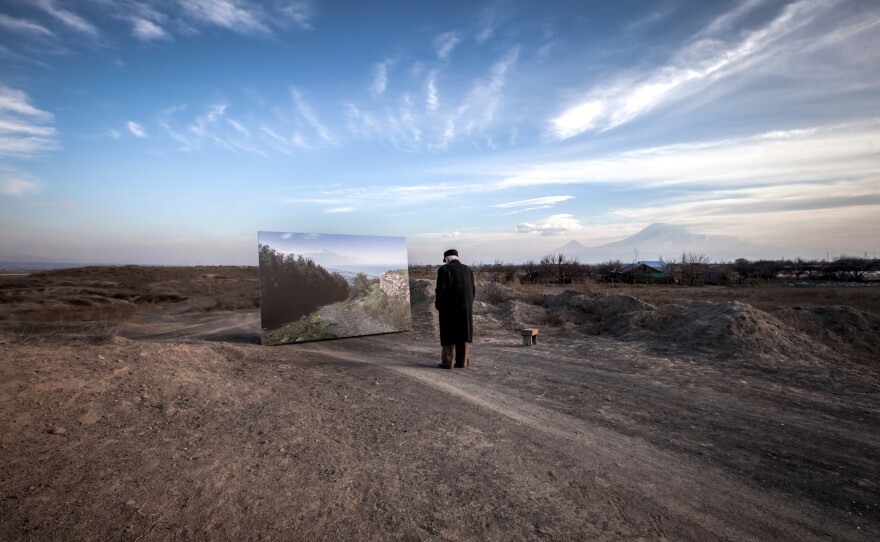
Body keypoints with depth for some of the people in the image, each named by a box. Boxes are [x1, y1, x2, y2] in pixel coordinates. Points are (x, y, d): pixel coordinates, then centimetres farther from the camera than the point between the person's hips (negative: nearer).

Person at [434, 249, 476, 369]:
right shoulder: (468, 270, 8)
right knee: (463, 334, 9)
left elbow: (441, 289, -12)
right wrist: (468, 304, 15)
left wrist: (438, 304, -1)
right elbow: (473, 289, 6)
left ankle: (448, 362, 2)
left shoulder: (444, 269, -6)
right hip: (465, 307, 4)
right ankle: (462, 361, 10)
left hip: (449, 307, -4)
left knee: (449, 334, 2)